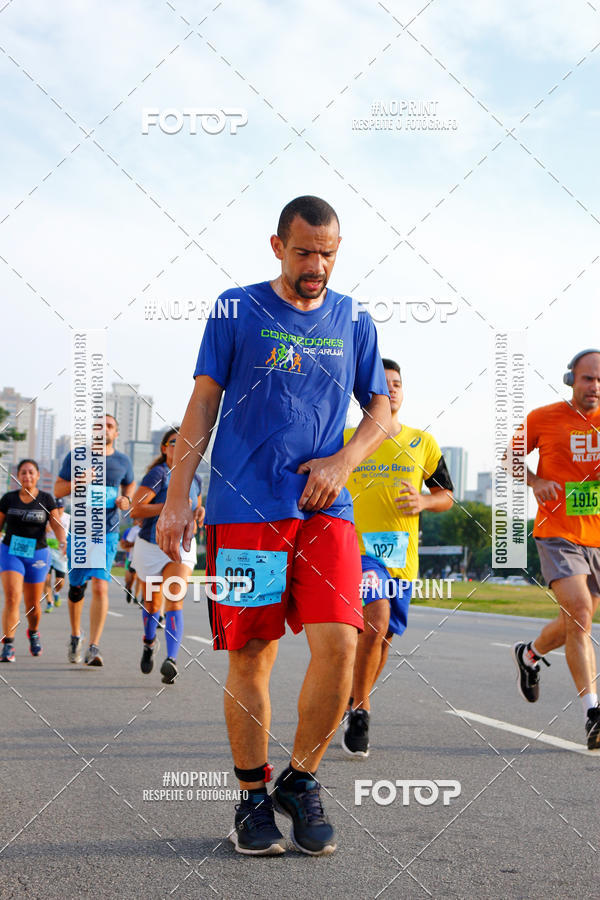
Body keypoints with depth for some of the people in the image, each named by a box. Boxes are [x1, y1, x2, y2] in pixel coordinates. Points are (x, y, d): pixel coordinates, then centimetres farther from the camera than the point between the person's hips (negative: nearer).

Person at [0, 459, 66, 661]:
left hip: (37, 554, 1)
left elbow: (57, 525, -7)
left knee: (33, 605, 9)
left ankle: (33, 633, 41)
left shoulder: (46, 499, 0)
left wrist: (63, 543, -26)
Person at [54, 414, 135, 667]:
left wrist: (126, 499, 2)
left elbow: (130, 484, 25)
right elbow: (58, 489, 3)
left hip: (108, 534, 0)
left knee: (100, 587, -15)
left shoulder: (122, 461, 6)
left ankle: (93, 648, -16)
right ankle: (75, 635, 34)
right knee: (76, 588, 9)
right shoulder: (76, 456, 2)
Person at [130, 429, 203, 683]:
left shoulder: (194, 479, 5)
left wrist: (200, 513, -3)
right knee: (152, 603, 13)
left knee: (175, 600, -18)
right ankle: (149, 641, 45)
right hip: (150, 547, -2)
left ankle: (171, 661, -27)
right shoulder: (158, 474, -12)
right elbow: (135, 510, -21)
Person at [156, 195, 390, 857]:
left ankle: (301, 781, 8)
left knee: (338, 642, -12)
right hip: (243, 505, -2)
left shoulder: (352, 322, 13)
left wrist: (344, 459, -2)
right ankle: (253, 796, 15)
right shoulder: (237, 310, 6)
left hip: (324, 506, 2)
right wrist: (176, 499, 1)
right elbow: (203, 405, 6)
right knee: (250, 654, -1)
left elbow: (380, 408, 18)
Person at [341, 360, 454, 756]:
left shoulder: (422, 443, 9)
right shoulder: (345, 440, 2)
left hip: (402, 556, 4)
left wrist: (424, 502, -6)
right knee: (375, 626, -23)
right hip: (358, 547, -4)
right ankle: (360, 710, -7)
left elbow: (446, 496, 16)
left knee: (382, 637, 11)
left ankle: (357, 702, 36)